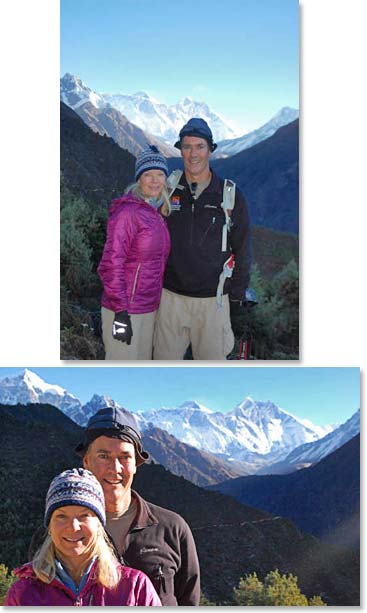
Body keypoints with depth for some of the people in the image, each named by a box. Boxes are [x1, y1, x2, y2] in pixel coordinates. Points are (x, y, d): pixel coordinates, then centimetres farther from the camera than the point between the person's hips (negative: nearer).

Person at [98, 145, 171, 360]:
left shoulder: (158, 214, 9)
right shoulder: (127, 212, -15)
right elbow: (111, 265, -18)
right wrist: (121, 313, -21)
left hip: (150, 308, 8)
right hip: (125, 309, -8)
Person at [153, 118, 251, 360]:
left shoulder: (231, 196, 0)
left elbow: (242, 251, 4)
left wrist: (236, 298, 3)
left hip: (213, 301, -1)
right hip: (170, 297, 1)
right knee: (165, 359, 7)